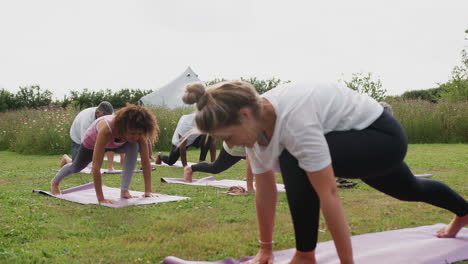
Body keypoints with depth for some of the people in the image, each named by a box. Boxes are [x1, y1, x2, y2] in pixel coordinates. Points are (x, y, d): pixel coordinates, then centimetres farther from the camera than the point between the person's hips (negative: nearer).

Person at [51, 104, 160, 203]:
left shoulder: (138, 133, -38)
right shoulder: (106, 131, -49)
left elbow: (146, 162, -31)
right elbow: (96, 167, -48)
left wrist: (148, 192, -34)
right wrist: (100, 198, -49)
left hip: (116, 143, 2)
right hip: (93, 140, -2)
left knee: (134, 147, -31)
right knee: (76, 167, 20)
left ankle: (124, 190, -22)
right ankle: (55, 182, 54)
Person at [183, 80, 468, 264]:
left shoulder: (293, 119, -40)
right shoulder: (255, 122, -13)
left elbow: (328, 194, -39)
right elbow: (265, 191, -6)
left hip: (384, 136, -9)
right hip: (356, 139, 9)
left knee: (294, 163, -32)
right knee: (408, 190, 34)